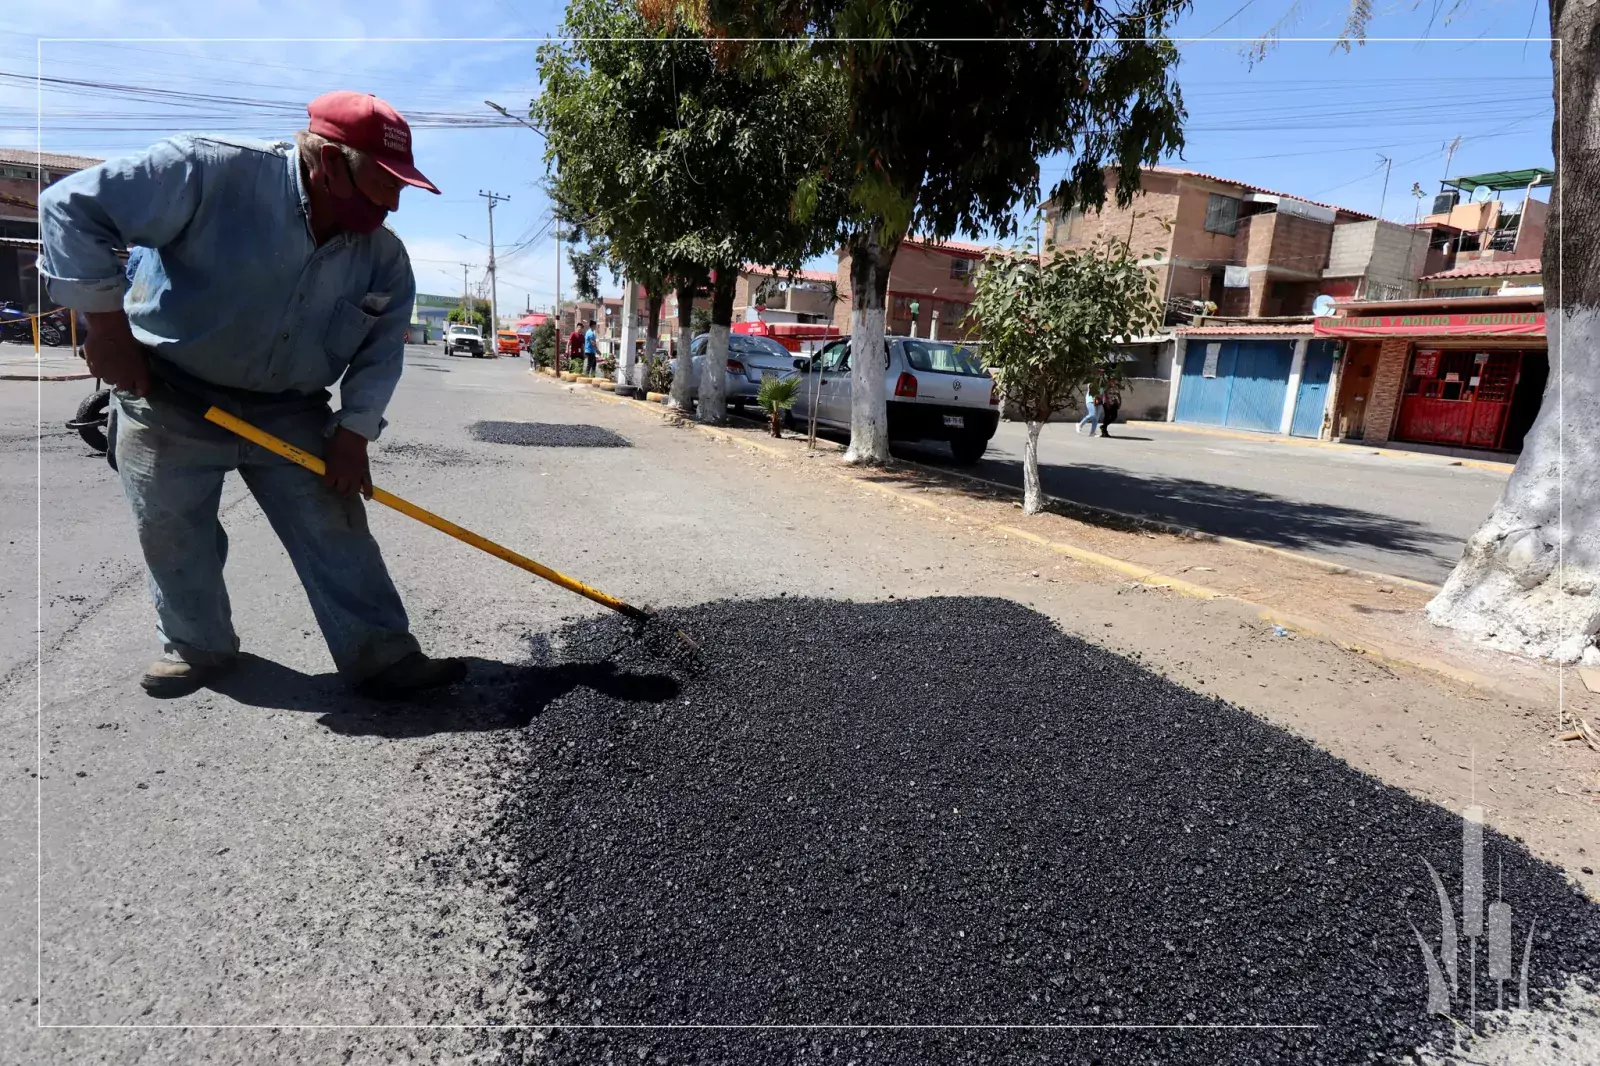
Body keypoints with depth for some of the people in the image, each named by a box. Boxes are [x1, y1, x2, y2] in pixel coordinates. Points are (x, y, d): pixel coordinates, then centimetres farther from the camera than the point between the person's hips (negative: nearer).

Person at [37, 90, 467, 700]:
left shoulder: (383, 256, -6)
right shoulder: (213, 170, -21)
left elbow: (382, 348, -1)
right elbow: (74, 207, -17)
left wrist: (354, 433, -11)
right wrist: (107, 326, -17)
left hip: (290, 410, 3)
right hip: (168, 396, -2)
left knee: (336, 529, -4)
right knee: (171, 531, 7)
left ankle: (381, 656, 1)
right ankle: (197, 646, 29)